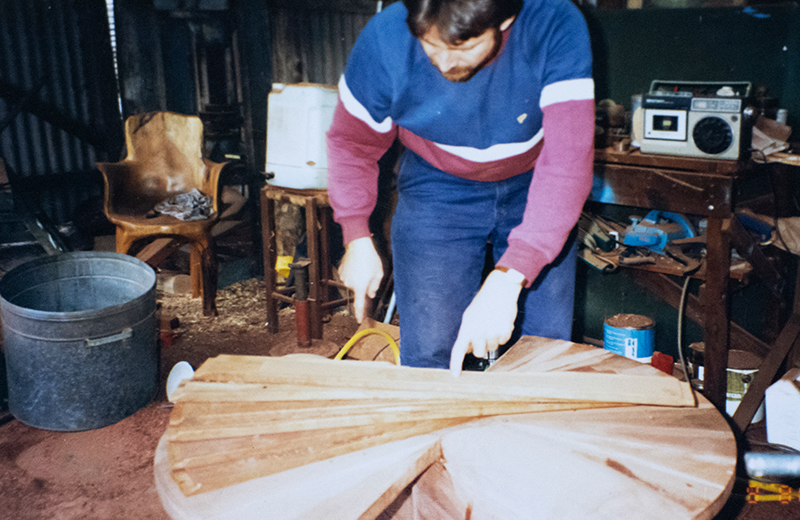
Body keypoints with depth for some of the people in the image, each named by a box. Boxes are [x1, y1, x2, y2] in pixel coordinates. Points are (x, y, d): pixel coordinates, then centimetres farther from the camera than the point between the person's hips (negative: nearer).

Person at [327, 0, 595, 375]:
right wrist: (357, 238, -13)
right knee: (427, 356, -7)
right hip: (438, 190, 0)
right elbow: (351, 143, -6)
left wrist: (506, 280, -45)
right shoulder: (384, 40, -25)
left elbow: (567, 162, -36)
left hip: (533, 189, 1)